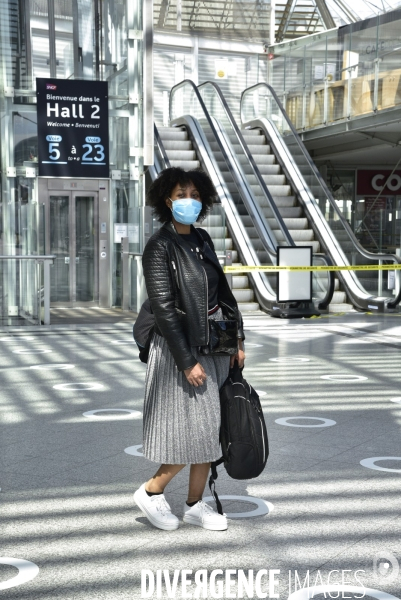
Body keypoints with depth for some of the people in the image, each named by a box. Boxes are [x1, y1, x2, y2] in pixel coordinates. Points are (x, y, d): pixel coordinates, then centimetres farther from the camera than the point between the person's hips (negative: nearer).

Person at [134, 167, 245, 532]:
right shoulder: (160, 247, -13)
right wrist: (187, 362, -19)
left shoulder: (202, 240, 8)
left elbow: (221, 290, 13)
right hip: (181, 347, -7)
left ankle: (195, 505, 23)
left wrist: (237, 339, 10)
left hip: (214, 342, 7)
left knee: (210, 429, 11)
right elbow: (164, 310, -17)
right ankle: (151, 492, 17)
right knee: (195, 432, -3)